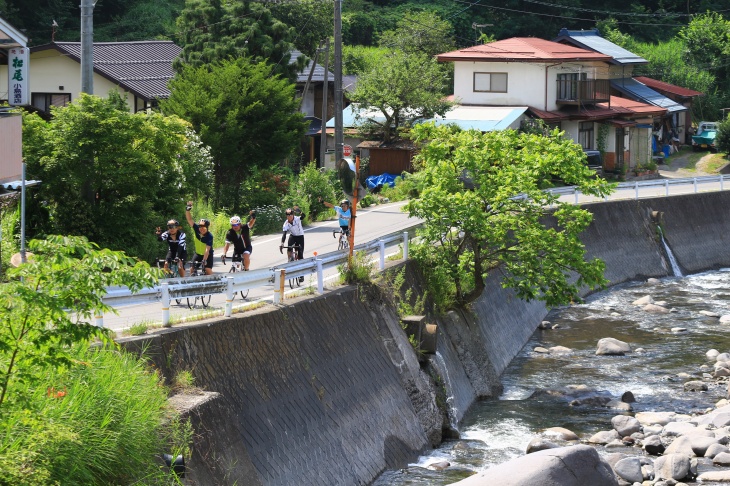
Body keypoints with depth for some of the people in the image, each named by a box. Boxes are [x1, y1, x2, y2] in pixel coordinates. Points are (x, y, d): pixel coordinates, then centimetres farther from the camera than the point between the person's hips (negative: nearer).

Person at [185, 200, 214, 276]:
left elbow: (207, 250, -33)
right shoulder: (197, 229, -15)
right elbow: (189, 220, -18)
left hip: (207, 255, -4)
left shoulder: (209, 236, -27)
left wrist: (204, 260, -41)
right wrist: (187, 210, -32)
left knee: (208, 270, -16)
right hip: (198, 254, 4)